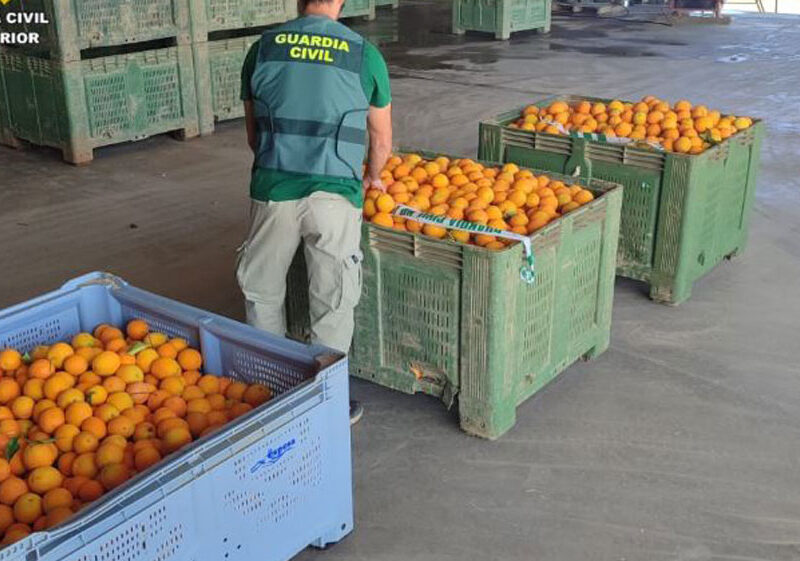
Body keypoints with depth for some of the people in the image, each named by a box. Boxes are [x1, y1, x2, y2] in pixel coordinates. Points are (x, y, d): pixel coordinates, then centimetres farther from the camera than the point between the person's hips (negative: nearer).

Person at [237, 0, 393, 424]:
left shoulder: (263, 48, 6)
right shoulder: (364, 54, 1)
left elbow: (253, 134, 14)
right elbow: (382, 141, 10)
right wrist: (372, 177, 31)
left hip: (272, 192, 2)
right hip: (334, 195, -2)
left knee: (263, 293, 19)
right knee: (333, 306, 9)